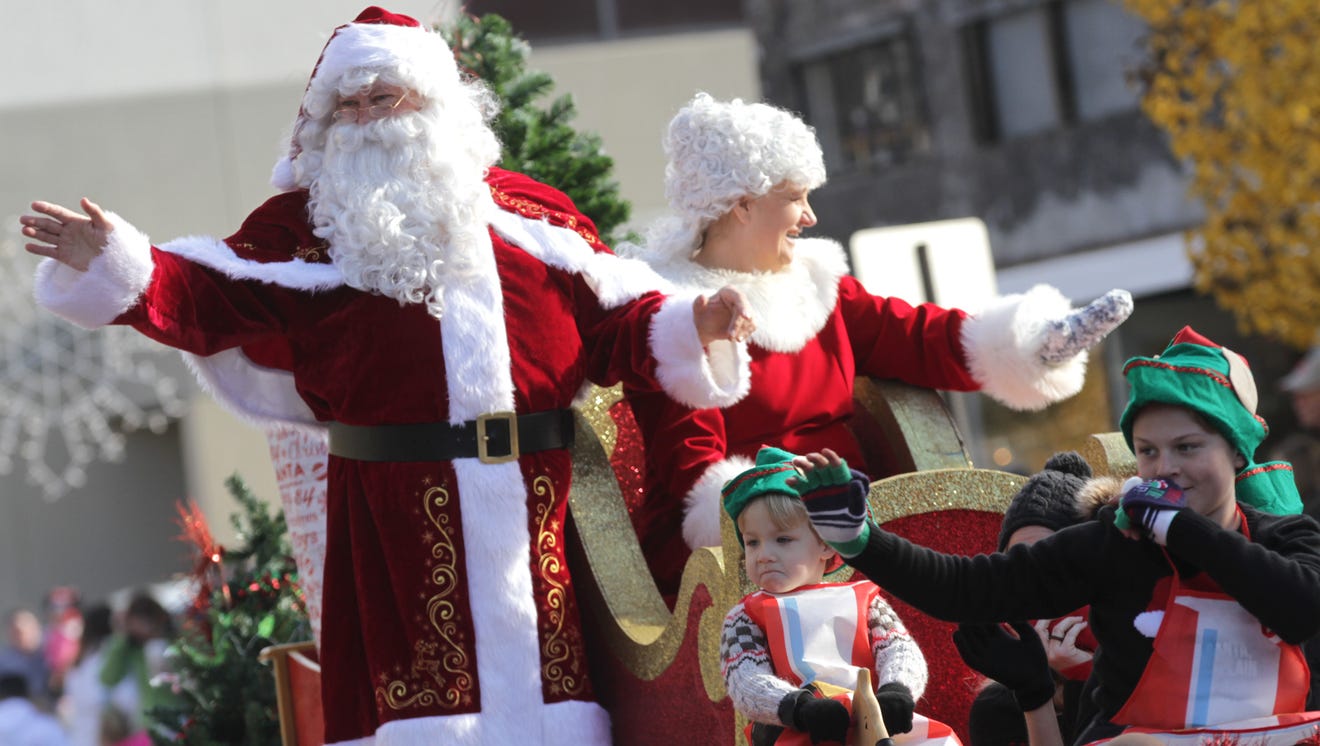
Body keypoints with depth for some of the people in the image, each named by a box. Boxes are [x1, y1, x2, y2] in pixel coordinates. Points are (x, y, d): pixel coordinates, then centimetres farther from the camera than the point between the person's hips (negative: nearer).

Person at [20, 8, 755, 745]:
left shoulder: (528, 210, 13)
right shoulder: (308, 223, 9)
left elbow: (615, 320, 13)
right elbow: (211, 299, -3)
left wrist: (690, 329, -3)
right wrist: (117, 264, -17)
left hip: (534, 512, 2)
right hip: (398, 512, -1)